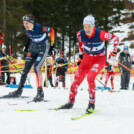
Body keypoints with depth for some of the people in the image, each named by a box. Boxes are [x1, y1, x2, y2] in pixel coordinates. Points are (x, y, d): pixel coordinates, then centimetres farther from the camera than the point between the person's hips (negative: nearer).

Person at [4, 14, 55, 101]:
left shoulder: (40, 28, -31)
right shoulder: (25, 28, -14)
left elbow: (51, 30, -14)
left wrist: (52, 45, -12)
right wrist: (27, 44, 13)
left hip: (43, 48, -6)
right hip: (33, 47, 6)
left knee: (36, 67, -21)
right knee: (26, 69, 3)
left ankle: (40, 93, -16)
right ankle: (19, 91, 13)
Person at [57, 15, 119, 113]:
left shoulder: (100, 34, -26)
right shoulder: (81, 34, -14)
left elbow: (115, 38, -11)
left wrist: (114, 51, -6)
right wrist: (81, 54, 16)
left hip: (99, 58, -4)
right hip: (87, 57, 4)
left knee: (90, 78, -25)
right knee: (77, 78, -4)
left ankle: (92, 104, -10)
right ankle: (71, 102, 15)